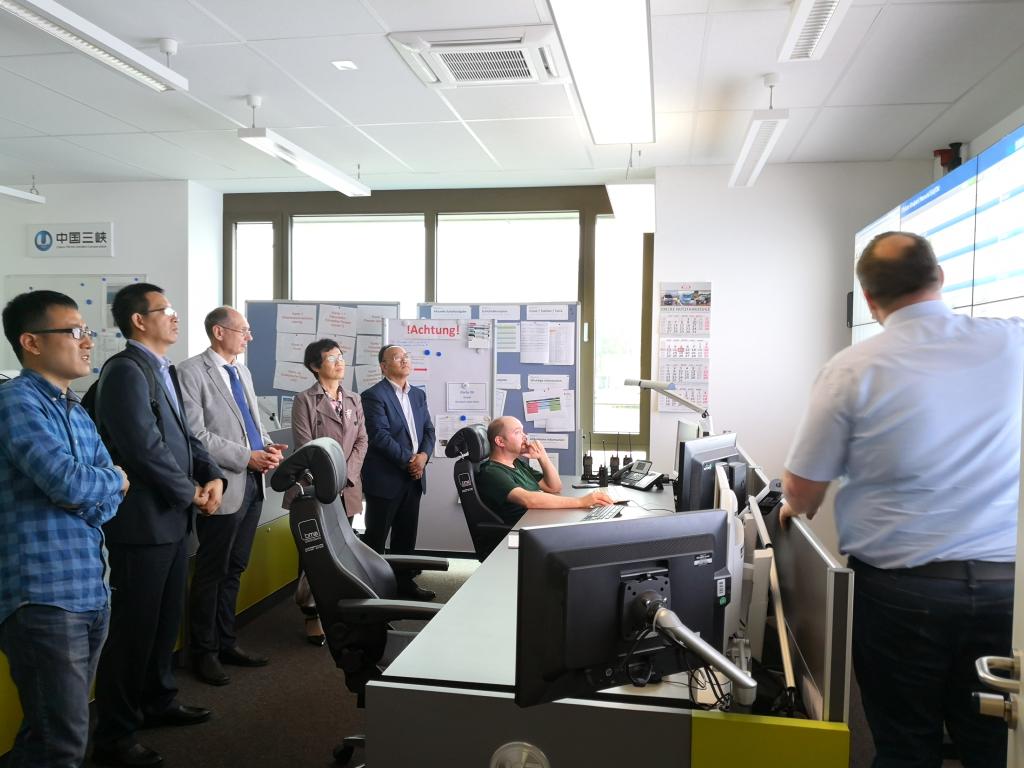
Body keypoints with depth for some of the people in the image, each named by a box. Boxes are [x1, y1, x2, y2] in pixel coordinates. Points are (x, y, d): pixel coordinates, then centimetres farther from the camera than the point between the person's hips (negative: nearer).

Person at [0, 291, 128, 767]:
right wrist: (112, 479, -2)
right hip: (43, 596, -8)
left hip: (91, 592, 8)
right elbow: (68, 481, -22)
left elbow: (112, 496, 12)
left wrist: (91, 492, -10)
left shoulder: (78, 413, 16)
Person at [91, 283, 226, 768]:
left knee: (166, 618, 21)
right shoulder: (126, 370, -17)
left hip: (171, 517, 9)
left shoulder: (164, 371, 13)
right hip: (142, 521, -9)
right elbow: (145, 447, -24)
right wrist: (191, 493, -12)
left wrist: (213, 476, -1)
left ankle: (158, 701, 39)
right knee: (132, 627, 1)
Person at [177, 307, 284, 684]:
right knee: (212, 573, 5)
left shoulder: (242, 372, 15)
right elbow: (196, 434, -16)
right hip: (224, 485, -7)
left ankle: (227, 642, 29)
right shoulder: (191, 372, -10)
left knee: (234, 570, 16)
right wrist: (247, 457, -18)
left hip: (253, 483, 7)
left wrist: (268, 446, 0)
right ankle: (204, 651, 21)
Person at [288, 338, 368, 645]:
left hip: (348, 490, 5)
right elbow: (305, 446, -9)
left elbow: (361, 441, 8)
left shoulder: (354, 400, 13)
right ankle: (311, 613, 13)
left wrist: (346, 475, -6)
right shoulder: (304, 400, -2)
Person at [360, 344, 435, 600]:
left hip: (413, 477, 7)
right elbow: (380, 435, -17)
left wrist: (423, 455, -8)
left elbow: (428, 429, 11)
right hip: (385, 478, -7)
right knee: (376, 536, 2)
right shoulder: (374, 395, -9)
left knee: (406, 534, 15)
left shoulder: (418, 394, 13)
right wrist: (408, 460, -17)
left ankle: (404, 580, 26)